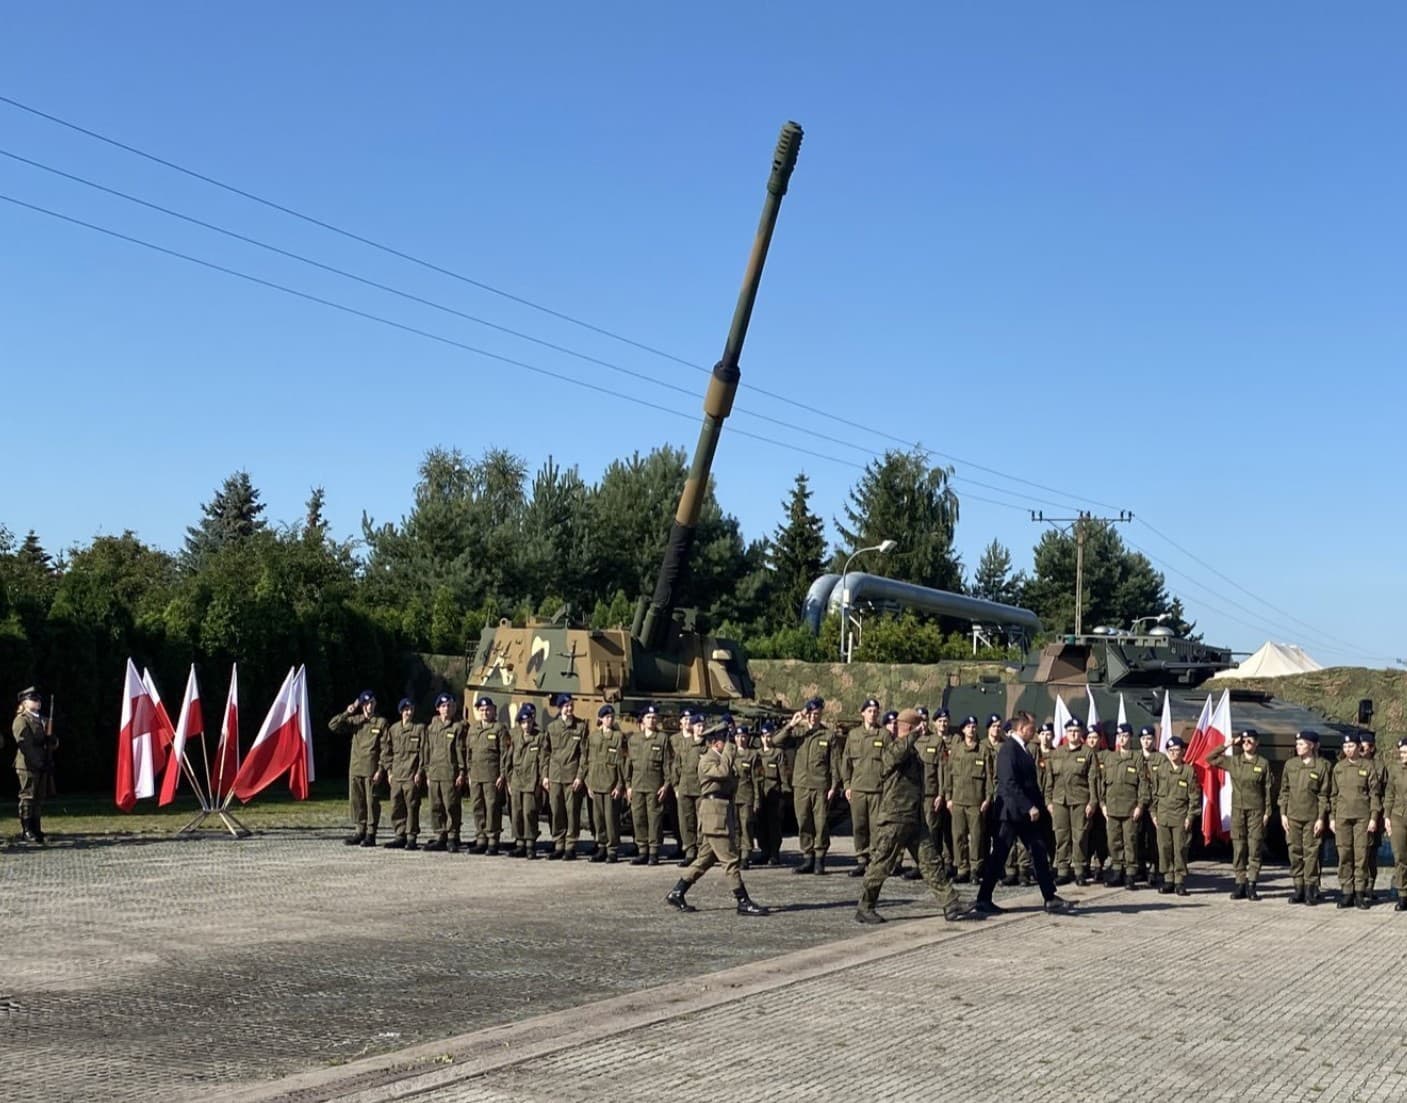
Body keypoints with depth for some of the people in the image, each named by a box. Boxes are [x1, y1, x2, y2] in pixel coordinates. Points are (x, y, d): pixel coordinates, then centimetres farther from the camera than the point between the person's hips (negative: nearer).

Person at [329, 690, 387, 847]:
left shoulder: (381, 723, 0)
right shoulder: (354, 721, 11)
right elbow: (332, 726, 4)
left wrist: (380, 769, -11)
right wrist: (346, 713, -8)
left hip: (371, 769, -5)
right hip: (355, 769, 5)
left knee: (372, 801, -3)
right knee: (355, 801, 7)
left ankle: (371, 834, 3)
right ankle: (360, 831, 17)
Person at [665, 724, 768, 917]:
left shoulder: (721, 758, 19)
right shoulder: (707, 760, -10)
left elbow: (732, 779, 19)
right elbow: (723, 772, -29)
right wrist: (729, 751, -21)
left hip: (725, 811, 10)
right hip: (714, 811, -10)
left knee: (706, 857, 13)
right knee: (730, 859, -8)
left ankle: (676, 894, 17)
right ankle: (743, 902, -7)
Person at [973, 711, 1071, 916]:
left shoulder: (1024, 749, 14)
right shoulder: (1008, 749, -15)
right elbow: (1009, 784, -22)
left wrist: (1039, 806, 9)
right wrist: (1029, 807, -23)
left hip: (1026, 812, 9)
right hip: (1011, 812, -9)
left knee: (1039, 853, 7)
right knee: (998, 856, -3)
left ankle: (1050, 898, 10)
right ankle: (983, 900, 5)